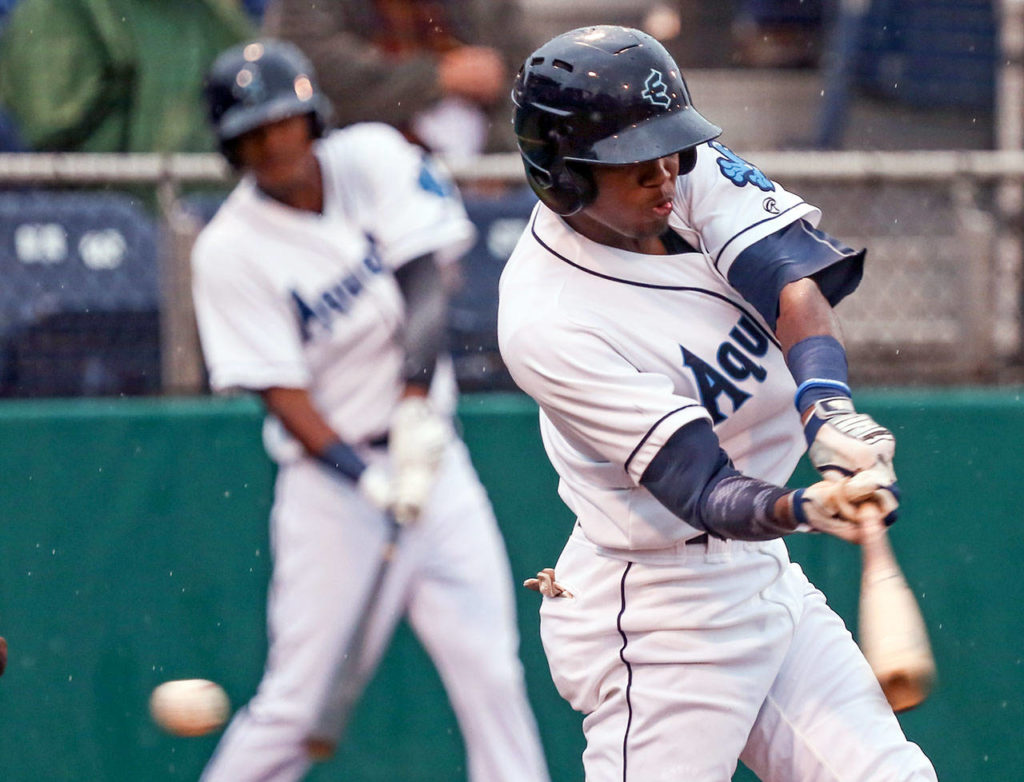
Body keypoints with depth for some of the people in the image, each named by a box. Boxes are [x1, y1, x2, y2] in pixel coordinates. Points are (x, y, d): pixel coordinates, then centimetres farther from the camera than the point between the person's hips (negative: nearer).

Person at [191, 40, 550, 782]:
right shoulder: (229, 251, -11)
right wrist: (367, 478, -28)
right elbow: (282, 391, -14)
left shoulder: (374, 158, -1)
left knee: (492, 674, -1)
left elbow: (422, 283, -9)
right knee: (297, 704, -6)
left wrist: (416, 411, -22)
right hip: (330, 475, -4)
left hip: (430, 451, 4)